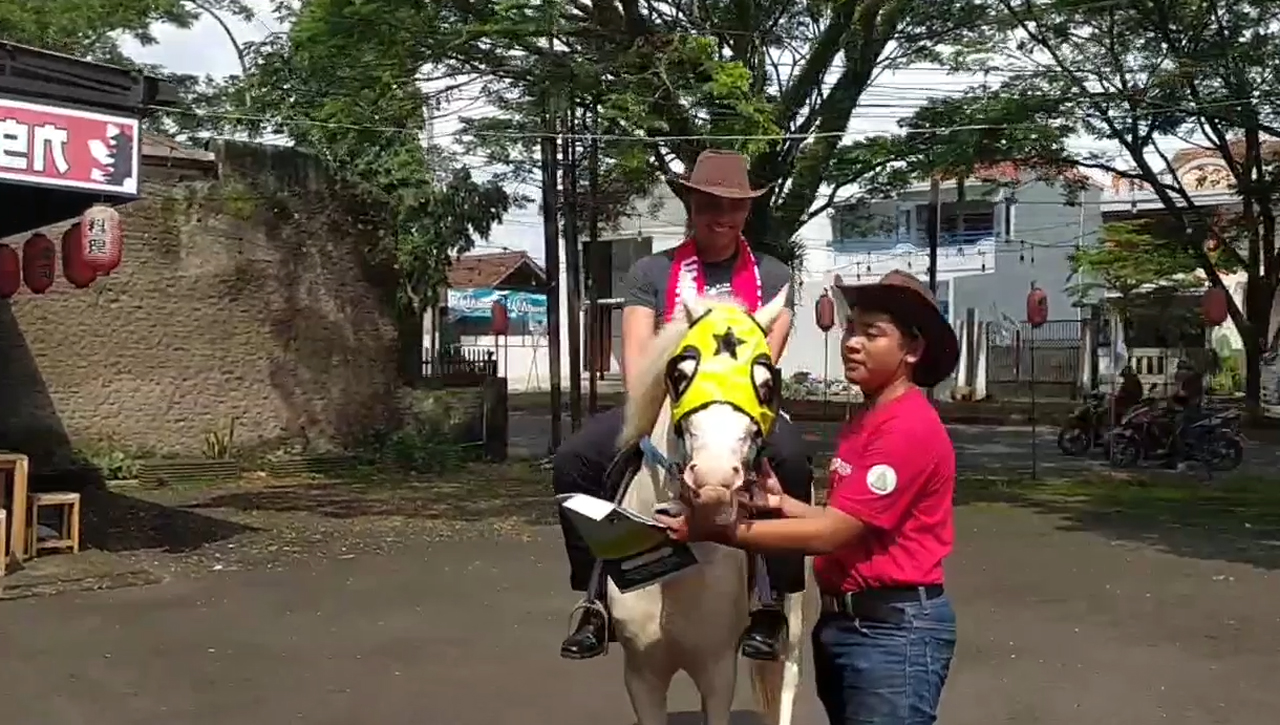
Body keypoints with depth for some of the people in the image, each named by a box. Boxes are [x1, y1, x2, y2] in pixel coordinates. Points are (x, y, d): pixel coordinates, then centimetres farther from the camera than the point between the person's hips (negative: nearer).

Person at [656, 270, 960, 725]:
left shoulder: (910, 428, -19)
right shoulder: (863, 423, 12)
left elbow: (829, 533, -21)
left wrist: (717, 531, -20)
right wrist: (784, 503, -3)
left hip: (895, 629, -9)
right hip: (841, 621, 9)